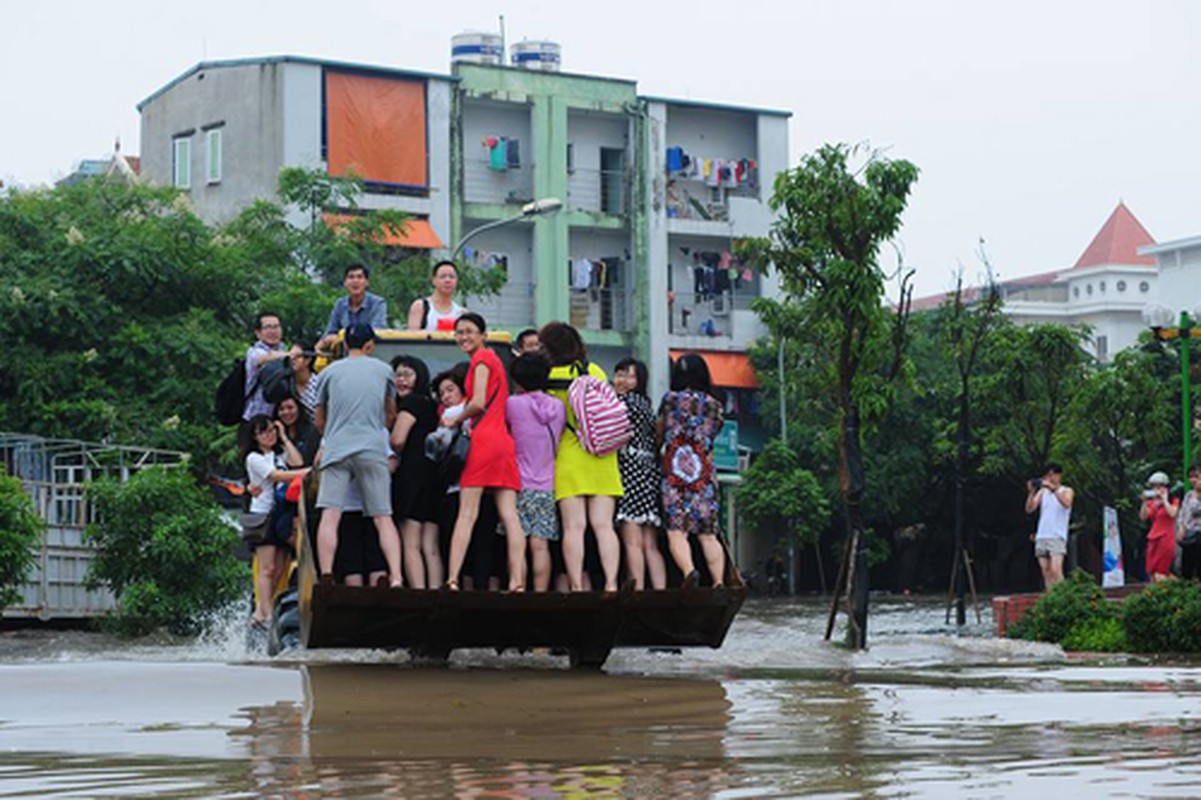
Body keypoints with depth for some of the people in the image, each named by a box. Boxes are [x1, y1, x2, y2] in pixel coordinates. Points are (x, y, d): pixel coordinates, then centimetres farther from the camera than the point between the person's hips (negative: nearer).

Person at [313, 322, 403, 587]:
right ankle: (396, 578, -11)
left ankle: (326, 576, -23)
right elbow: (391, 414, 28)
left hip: (335, 450, 0)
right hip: (372, 451, 1)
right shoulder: (383, 370, 16)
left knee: (330, 517, -9)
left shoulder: (329, 372, 14)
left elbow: (320, 421, 22)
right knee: (383, 518, 1)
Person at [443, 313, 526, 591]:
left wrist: (454, 421, 1)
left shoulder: (482, 358, -2)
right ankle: (517, 581, -10)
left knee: (467, 513, -9)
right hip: (504, 441, 8)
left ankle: (452, 579, -14)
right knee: (509, 515, -2)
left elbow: (478, 403, -12)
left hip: (483, 440, -8)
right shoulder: (493, 359, 23)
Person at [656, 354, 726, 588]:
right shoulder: (714, 406, 9)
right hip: (705, 473, 3)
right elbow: (710, 439, 15)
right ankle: (719, 580, -2)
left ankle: (689, 570, -31)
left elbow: (658, 434, 12)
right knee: (708, 535, 7)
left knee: (676, 531, -8)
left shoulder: (671, 399, 2)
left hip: (674, 473, -3)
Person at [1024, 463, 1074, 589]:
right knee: (1046, 572, 1)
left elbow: (1066, 504, -17)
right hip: (1041, 537, 5)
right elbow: (1029, 509, 7)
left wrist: (1053, 488, -24)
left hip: (1057, 537, -5)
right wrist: (1031, 492, -7)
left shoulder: (1066, 491, 6)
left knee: (1056, 570, -18)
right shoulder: (1042, 492, 17)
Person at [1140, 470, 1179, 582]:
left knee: (1159, 574, -15)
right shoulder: (1151, 503, 15)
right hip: (1153, 539, 6)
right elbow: (1143, 517, 3)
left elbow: (1172, 514, -16)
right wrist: (1145, 502, -7)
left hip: (1166, 538, -6)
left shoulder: (1173, 501, 4)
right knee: (1152, 573, 0)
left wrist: (1164, 500, -10)